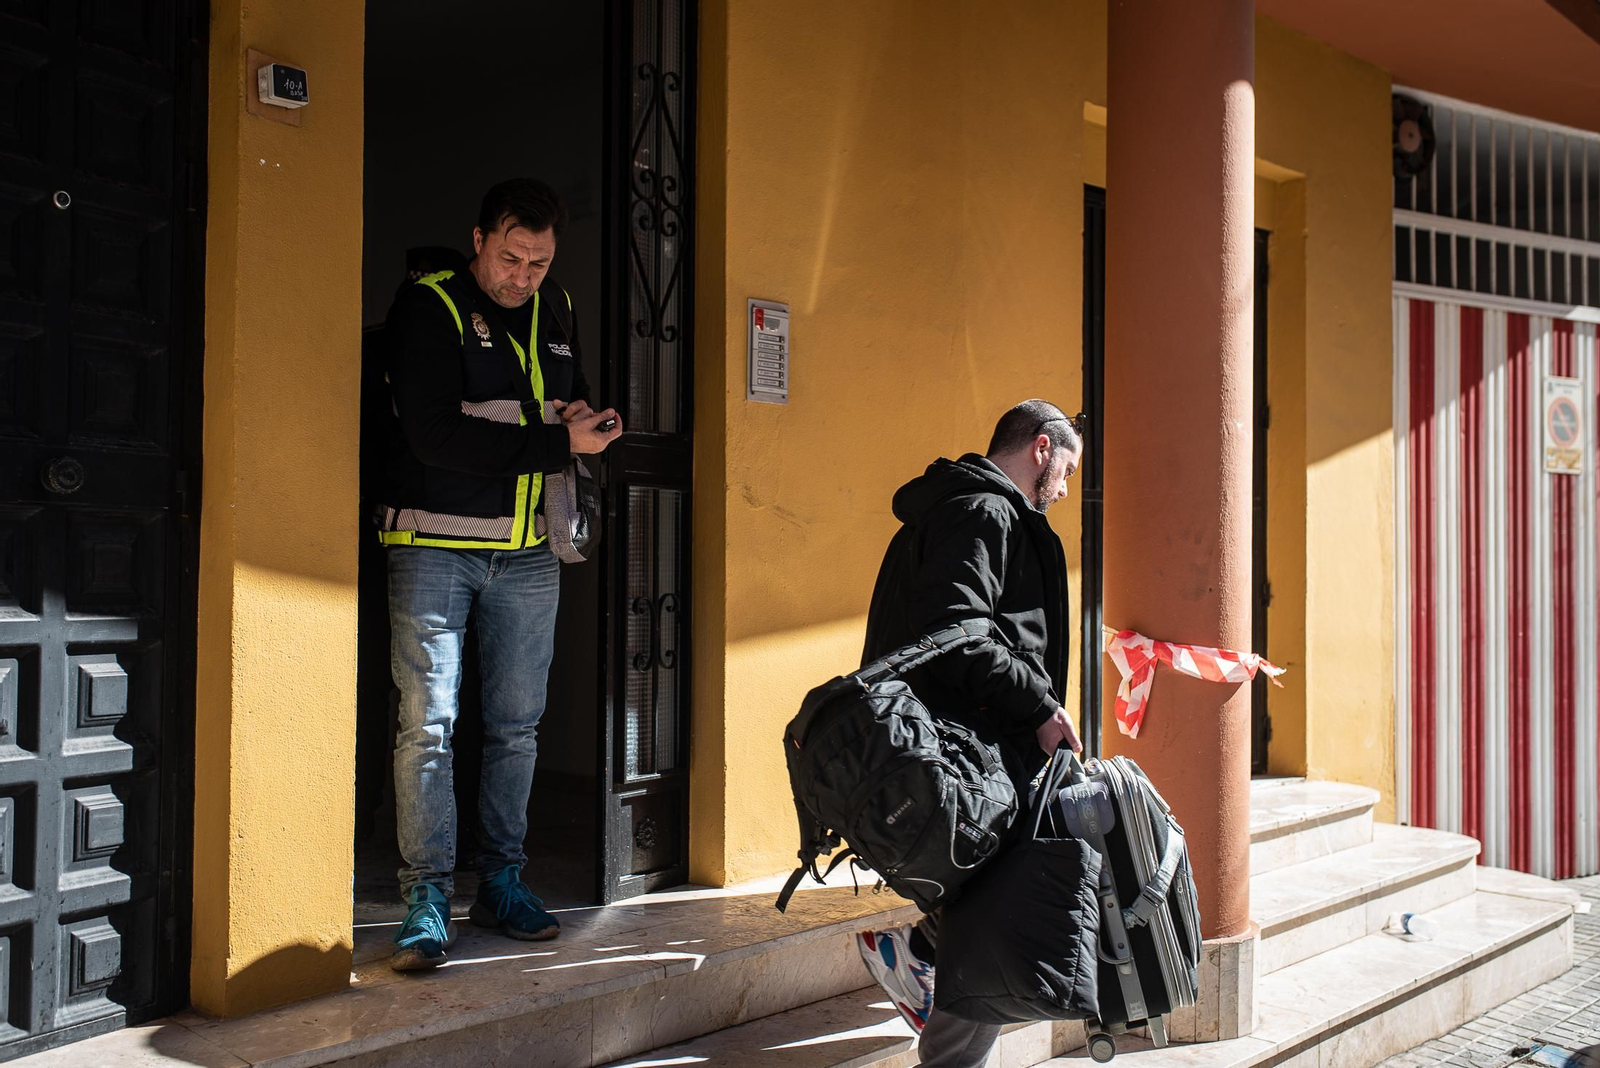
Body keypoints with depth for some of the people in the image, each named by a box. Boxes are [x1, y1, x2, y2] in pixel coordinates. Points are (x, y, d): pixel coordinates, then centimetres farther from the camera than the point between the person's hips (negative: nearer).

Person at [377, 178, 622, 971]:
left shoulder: (555, 311, 12)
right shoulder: (428, 306, -7)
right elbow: (436, 435, -17)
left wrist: (584, 414, 0)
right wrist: (558, 443, -17)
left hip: (527, 551, 5)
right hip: (435, 542, -5)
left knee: (517, 726, 8)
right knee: (428, 722, -7)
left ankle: (502, 884, 20)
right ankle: (427, 901, 2)